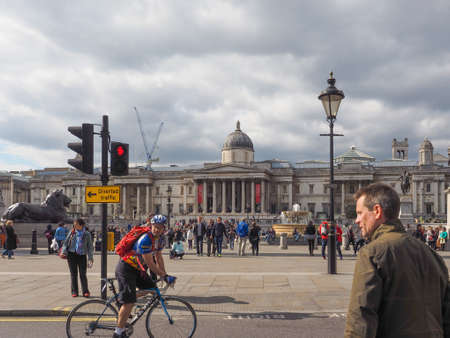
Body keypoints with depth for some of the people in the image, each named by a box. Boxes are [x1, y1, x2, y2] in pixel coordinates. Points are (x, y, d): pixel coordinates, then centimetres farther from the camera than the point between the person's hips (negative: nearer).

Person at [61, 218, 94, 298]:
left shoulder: (87, 234, 3)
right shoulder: (72, 233, 6)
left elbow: (90, 246, 5)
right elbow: (66, 242, 10)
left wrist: (90, 257, -2)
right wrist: (64, 251, -4)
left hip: (82, 255, -1)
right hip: (72, 255, 1)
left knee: (83, 274, -5)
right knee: (73, 274, 4)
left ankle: (85, 291, 2)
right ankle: (74, 291, 11)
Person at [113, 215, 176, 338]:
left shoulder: (160, 239, 1)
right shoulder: (145, 239, -27)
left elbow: (159, 258, 8)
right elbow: (150, 264, -25)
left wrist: (165, 275, 0)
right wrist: (164, 276, -19)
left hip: (137, 269, 9)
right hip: (125, 268, -9)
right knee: (129, 301, -13)